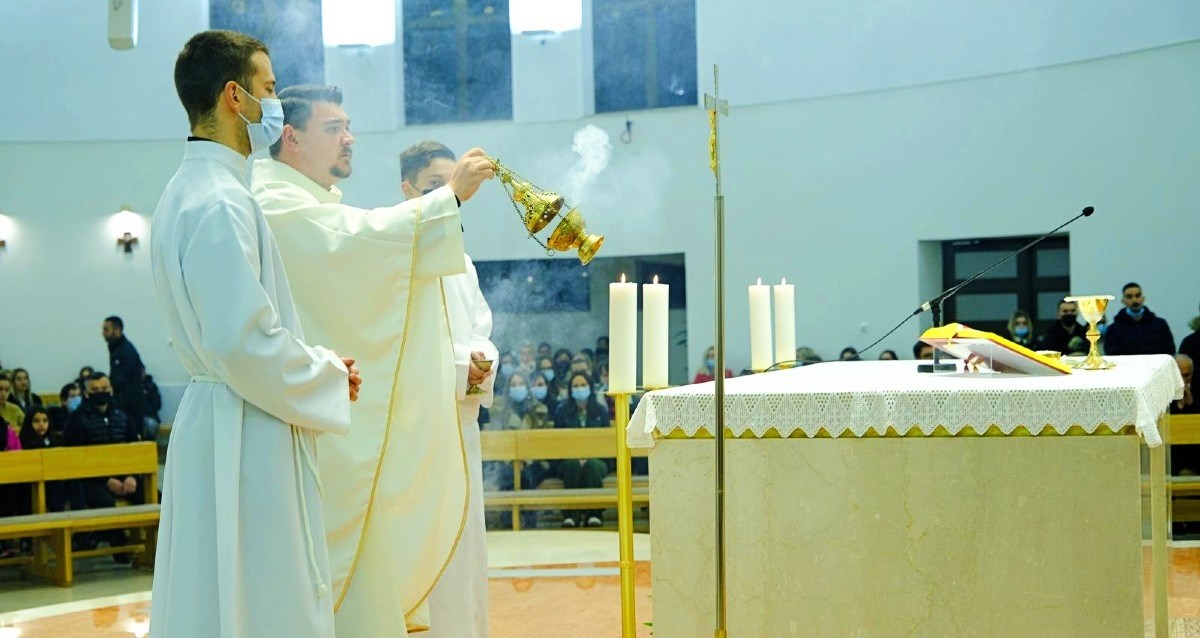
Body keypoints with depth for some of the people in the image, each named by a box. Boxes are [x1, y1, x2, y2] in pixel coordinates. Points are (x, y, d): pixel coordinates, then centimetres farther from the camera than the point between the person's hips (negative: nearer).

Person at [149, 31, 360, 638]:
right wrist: (329, 375, -8)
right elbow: (246, 344, -24)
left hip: (212, 421, 10)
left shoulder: (190, 191, 14)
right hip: (246, 437, -10)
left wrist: (318, 362, 12)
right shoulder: (220, 202, -18)